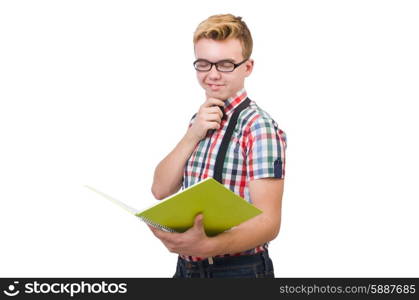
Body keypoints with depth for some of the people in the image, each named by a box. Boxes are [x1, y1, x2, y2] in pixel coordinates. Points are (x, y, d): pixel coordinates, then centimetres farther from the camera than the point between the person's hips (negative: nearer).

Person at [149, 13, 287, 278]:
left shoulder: (259, 127, -15)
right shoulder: (199, 121, 8)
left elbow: (268, 221, -22)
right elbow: (161, 190, 1)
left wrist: (206, 246, -39)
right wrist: (193, 136, -13)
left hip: (237, 269, -6)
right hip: (187, 266, 7)